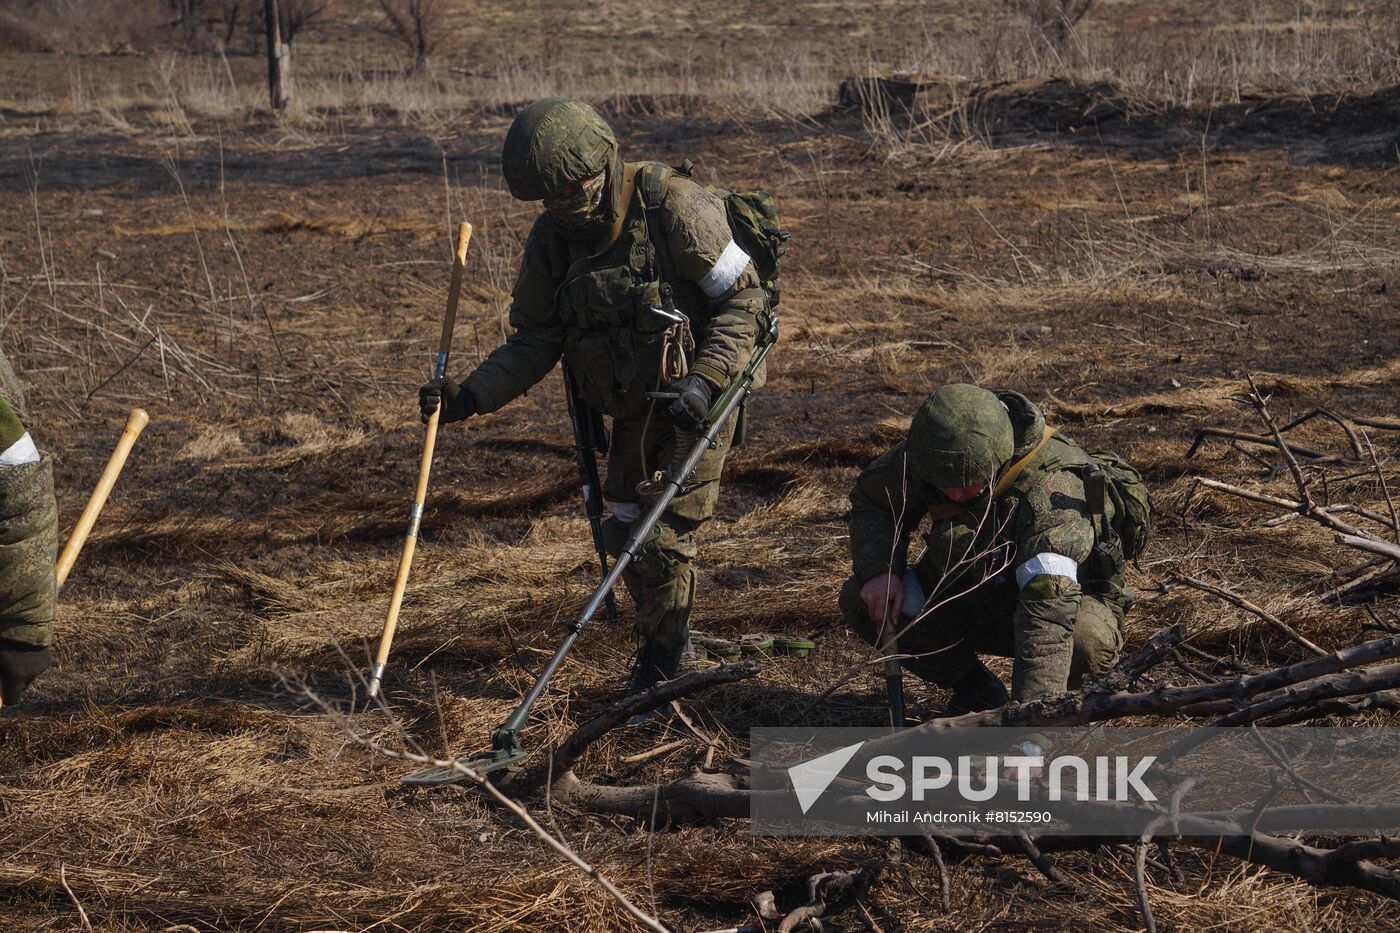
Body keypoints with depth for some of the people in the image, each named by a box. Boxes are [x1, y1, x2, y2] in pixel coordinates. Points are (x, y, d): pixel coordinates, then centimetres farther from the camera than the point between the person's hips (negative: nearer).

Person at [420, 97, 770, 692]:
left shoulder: (674, 207, -23)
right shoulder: (553, 237, -6)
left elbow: (743, 299, -17)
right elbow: (535, 341, -1)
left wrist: (704, 380, -28)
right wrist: (471, 396, -15)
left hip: (701, 395, -6)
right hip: (632, 401, 6)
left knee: (666, 533, -9)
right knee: (625, 529, 9)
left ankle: (661, 657, 6)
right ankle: (667, 635, 30)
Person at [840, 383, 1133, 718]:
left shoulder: (1052, 490, -37)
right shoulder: (925, 456, -19)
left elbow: (1051, 609, -49)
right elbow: (870, 499, 3)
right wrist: (879, 569, -17)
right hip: (975, 605, 5)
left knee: (1088, 637, -42)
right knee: (860, 600, -15)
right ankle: (975, 691, 2)